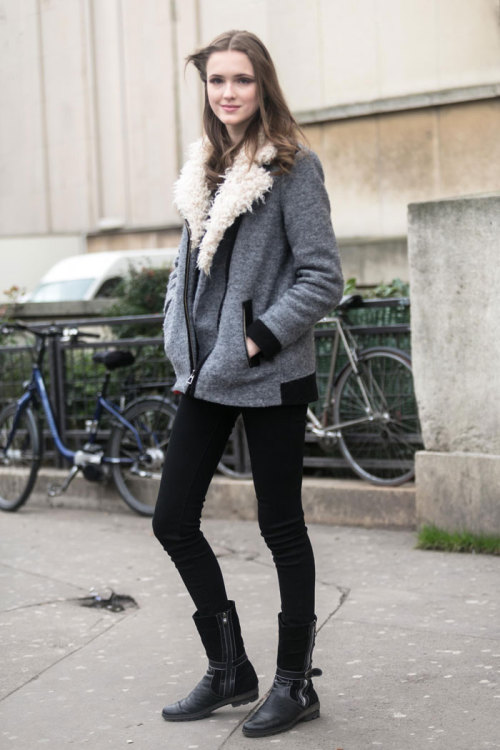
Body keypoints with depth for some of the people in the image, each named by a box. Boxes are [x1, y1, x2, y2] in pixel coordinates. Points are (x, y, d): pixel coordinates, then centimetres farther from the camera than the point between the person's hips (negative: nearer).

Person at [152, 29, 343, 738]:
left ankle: (296, 682, 18)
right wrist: (181, 347, 10)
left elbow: (323, 278, -12)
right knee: (173, 520, 7)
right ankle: (230, 670, 23)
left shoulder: (293, 166, -8)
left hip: (270, 378, -7)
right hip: (206, 376, 7)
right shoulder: (201, 167, 12)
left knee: (281, 527, 3)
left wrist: (260, 338, -16)